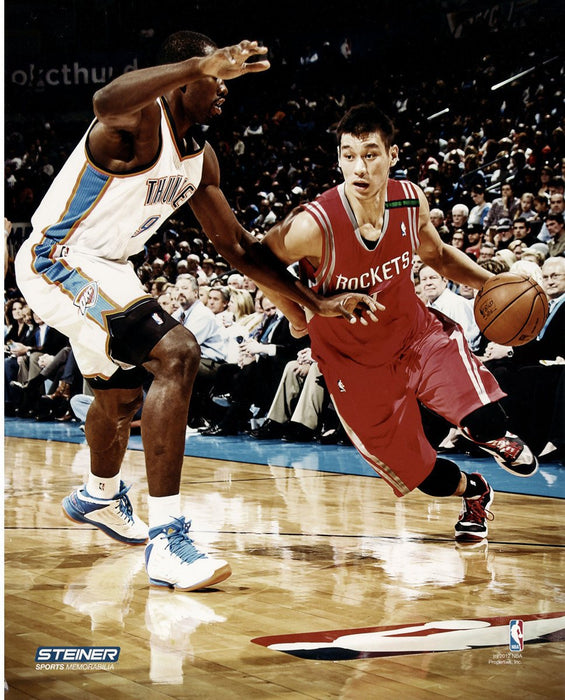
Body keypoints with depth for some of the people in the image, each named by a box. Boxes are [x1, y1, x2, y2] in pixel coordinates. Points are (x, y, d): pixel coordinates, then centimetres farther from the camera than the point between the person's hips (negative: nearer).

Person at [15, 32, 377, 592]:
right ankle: (166, 540, -28)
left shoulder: (200, 158, 5)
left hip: (101, 269, 10)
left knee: (120, 395, 29)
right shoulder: (142, 121, -22)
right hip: (57, 260, -10)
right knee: (175, 353, -27)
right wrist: (199, 65, -59)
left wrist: (315, 303, 7)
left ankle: (99, 497, 61)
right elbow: (106, 102, -50)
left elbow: (236, 246, 11)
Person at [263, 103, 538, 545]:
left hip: (416, 332, 2)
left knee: (486, 425, -19)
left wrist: (491, 283, -7)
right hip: (355, 362, -2)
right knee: (415, 470, 2)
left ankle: (495, 436, 21)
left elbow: (438, 255, 7)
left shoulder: (412, 202, -14)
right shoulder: (314, 226, -29)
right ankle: (473, 494, 37)